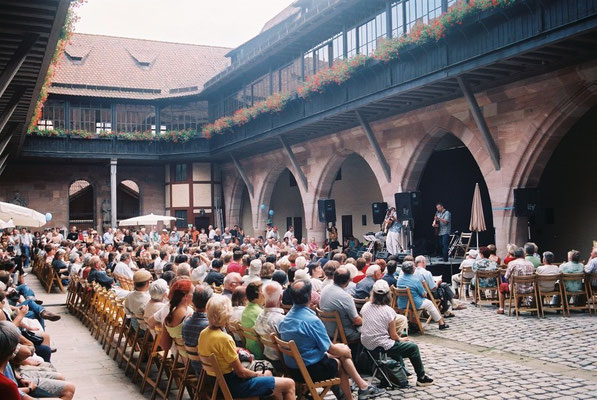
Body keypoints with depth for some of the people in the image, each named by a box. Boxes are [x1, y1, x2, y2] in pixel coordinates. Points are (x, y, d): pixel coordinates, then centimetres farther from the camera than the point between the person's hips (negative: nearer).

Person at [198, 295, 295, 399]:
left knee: (268, 373, 29)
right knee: (289, 384, -7)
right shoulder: (224, 339, -26)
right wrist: (257, 374, -1)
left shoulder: (203, 333, 0)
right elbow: (241, 372, -19)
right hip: (231, 385, -10)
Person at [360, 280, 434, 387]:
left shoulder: (366, 306, -2)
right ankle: (421, 378, 22)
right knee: (413, 347, 11)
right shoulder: (388, 310, -17)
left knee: (396, 343, 34)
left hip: (366, 345, 7)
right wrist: (401, 340, 9)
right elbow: (393, 335, -10)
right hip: (382, 347, -7)